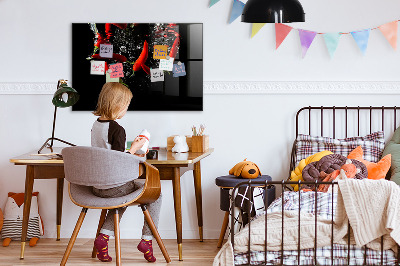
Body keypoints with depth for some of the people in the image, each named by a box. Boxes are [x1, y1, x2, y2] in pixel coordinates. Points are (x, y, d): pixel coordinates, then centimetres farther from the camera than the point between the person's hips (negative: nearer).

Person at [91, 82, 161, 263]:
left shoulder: (96, 125, 6)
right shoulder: (117, 129, -19)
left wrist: (129, 154, 18)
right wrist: (134, 148, -7)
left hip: (96, 186, 8)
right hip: (114, 186, -8)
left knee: (123, 195, 36)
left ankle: (104, 236, 19)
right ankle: (147, 239, 9)